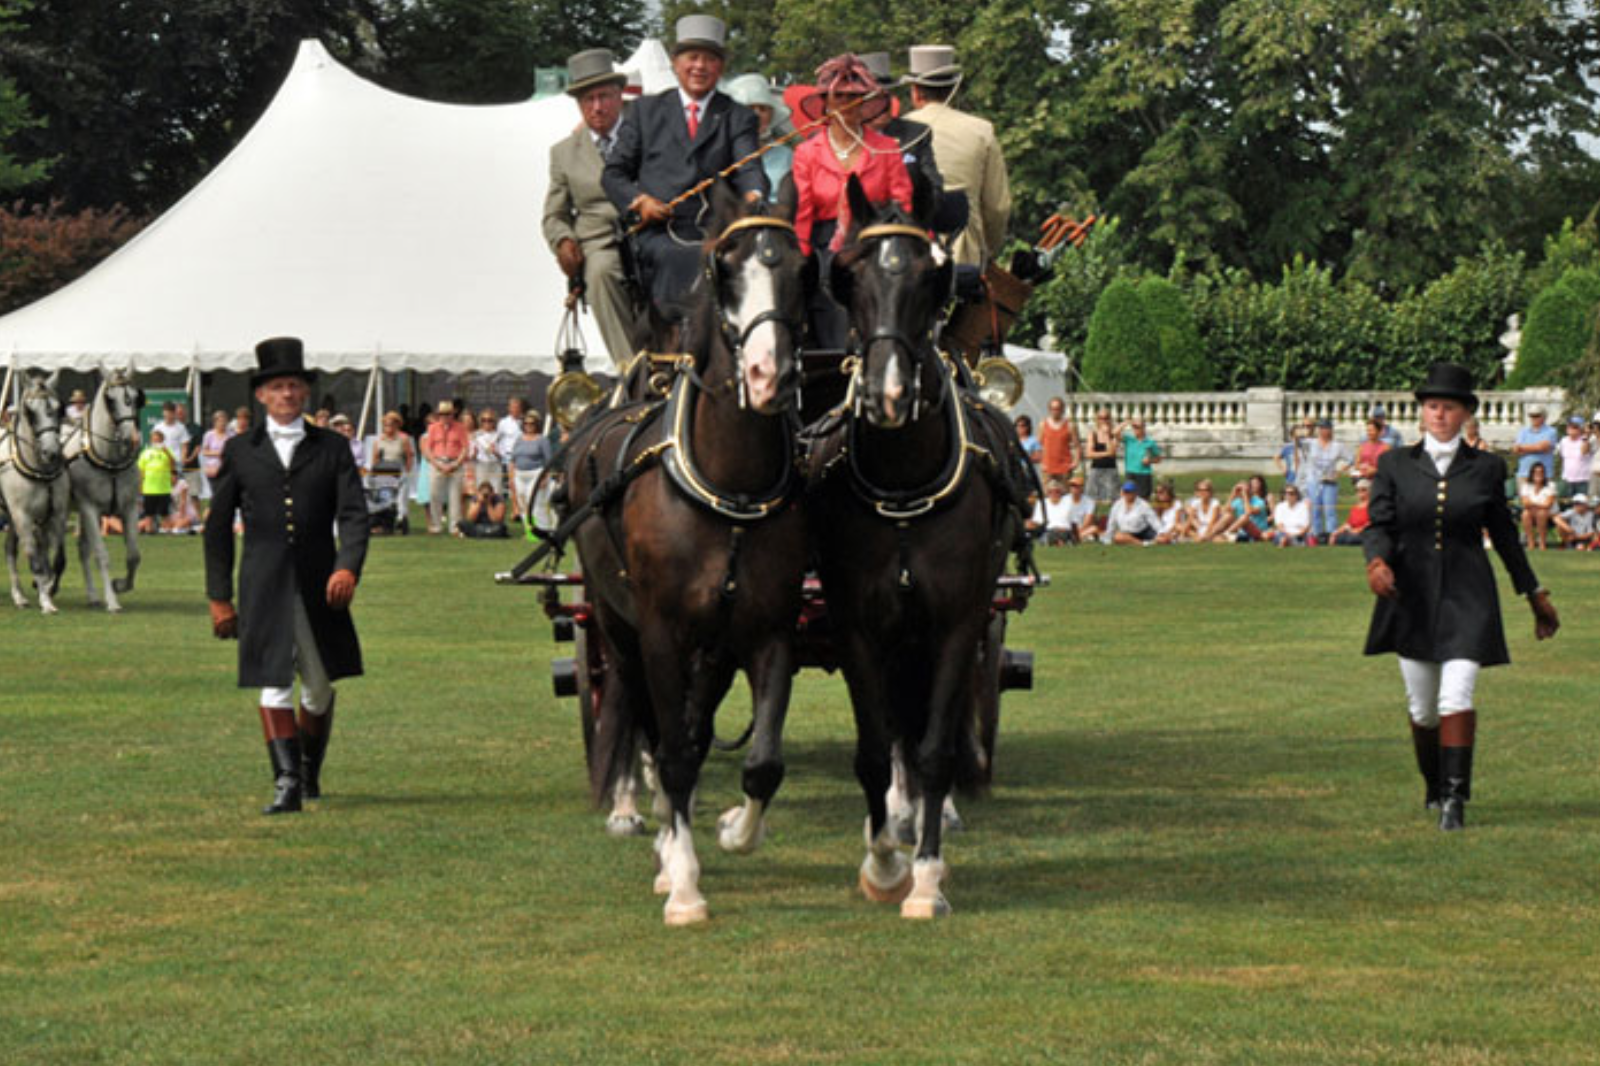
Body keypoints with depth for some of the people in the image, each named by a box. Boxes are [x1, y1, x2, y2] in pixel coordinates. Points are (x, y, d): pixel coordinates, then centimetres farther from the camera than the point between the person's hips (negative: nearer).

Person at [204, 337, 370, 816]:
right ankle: (286, 782, -14)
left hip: (320, 584, 1)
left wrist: (348, 566, -21)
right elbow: (217, 526, 9)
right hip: (263, 588, -1)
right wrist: (219, 597, 4)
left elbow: (353, 514, -2)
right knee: (273, 686, -11)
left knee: (320, 687, 11)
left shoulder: (332, 448, 7)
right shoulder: (240, 451, 7)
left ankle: (309, 769, 33)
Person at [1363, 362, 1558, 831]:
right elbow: (1379, 524, -1)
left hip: (1467, 597, -1)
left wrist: (1535, 594, 17)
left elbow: (1504, 534, 13)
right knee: (1422, 707, 9)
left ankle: (1455, 797, -15)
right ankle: (1434, 787, 32)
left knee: (1457, 695, -17)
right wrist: (1377, 561, -23)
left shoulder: (1486, 468, 4)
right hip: (1411, 597, 1)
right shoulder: (1395, 464, 4)